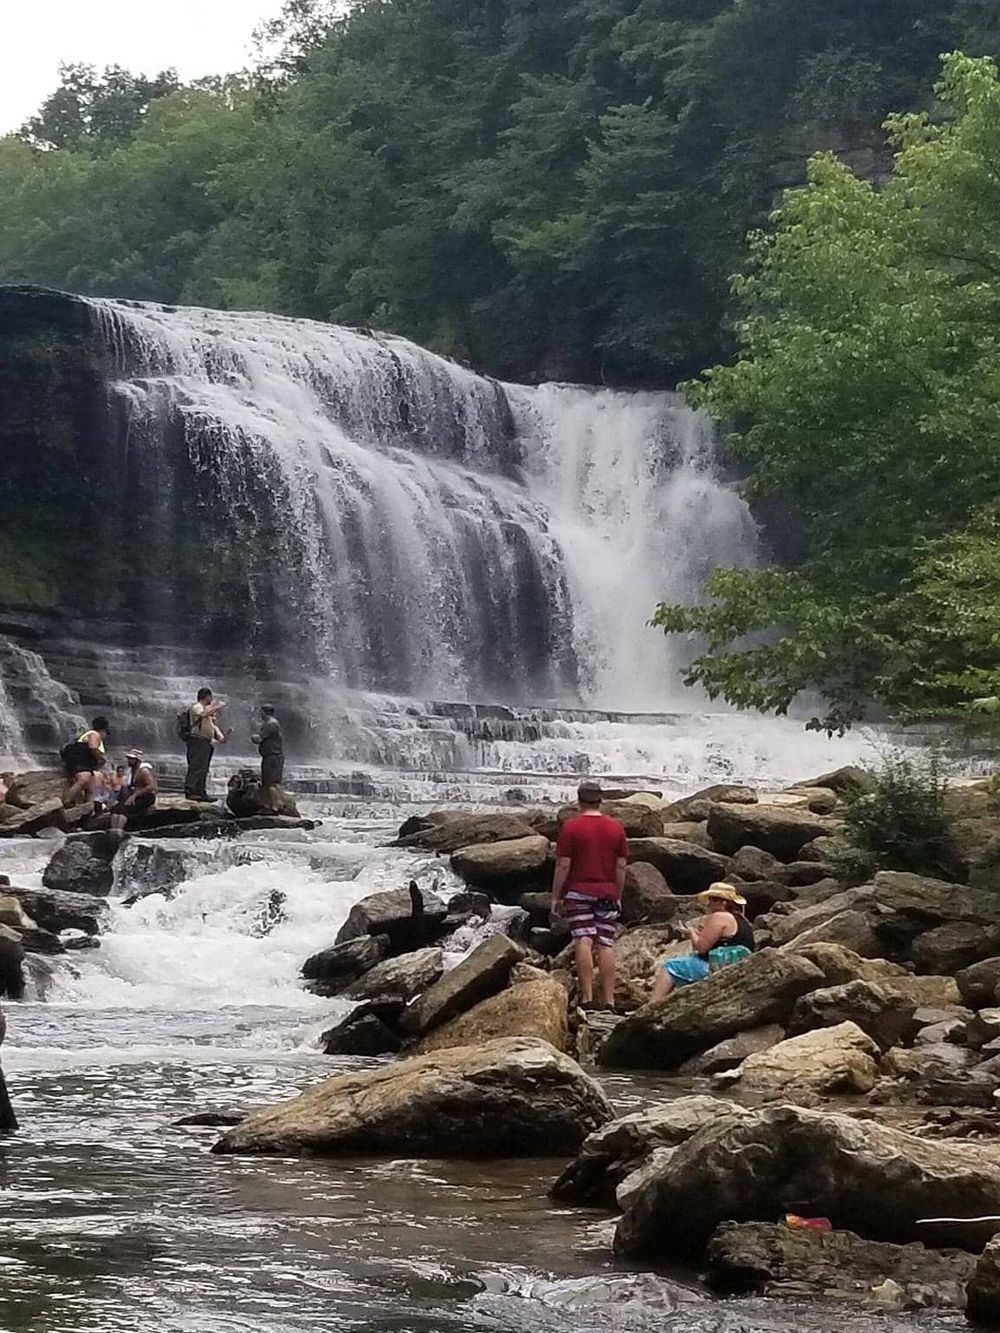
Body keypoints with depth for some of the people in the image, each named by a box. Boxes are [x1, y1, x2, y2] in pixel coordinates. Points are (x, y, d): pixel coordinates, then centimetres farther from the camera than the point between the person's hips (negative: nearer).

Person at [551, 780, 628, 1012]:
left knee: (583, 942, -8)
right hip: (607, 894, 3)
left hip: (579, 891, -3)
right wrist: (618, 895, 17)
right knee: (606, 945, 2)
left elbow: (563, 865, -7)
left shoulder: (571, 827, -4)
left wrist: (556, 897, -1)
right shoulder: (616, 828, 7)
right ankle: (609, 999, -1)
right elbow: (621, 866, 8)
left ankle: (587, 998, -16)